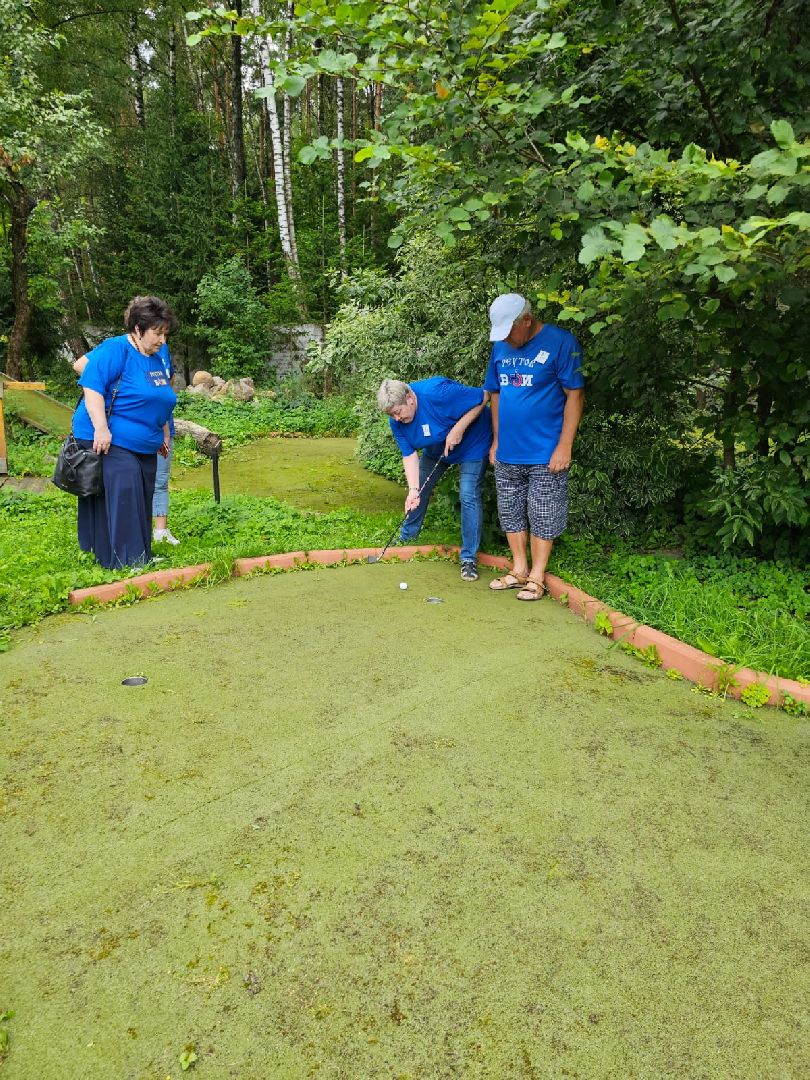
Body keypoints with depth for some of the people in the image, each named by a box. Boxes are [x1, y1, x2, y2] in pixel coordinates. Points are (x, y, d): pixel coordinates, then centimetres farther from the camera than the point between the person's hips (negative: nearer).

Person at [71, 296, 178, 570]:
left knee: (142, 497, 11)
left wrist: (164, 433, 24)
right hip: (110, 440, -8)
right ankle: (126, 559, -14)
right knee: (123, 491, -18)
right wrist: (101, 428, -28)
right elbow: (92, 388, -20)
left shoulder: (161, 353, 12)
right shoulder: (114, 350, -13)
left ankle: (142, 556, 21)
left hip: (146, 443, 8)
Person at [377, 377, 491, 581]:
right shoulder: (396, 421, -17)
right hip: (436, 449, 6)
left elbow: (483, 397, -30)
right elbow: (409, 455, -15)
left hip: (472, 444, -6)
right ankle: (407, 536, 34)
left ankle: (469, 558, -7)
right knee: (420, 488, 10)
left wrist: (458, 429, -33)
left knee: (469, 495, -15)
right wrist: (413, 490, -27)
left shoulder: (437, 392, -37)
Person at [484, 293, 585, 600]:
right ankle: (519, 570, 27)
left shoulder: (561, 342, -10)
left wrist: (564, 446, -14)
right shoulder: (501, 347, 8)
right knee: (511, 513, 13)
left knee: (542, 516, 3)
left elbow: (575, 395, -11)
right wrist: (496, 441, 13)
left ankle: (537, 577, 15)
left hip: (545, 454, -6)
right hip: (507, 453, 6)